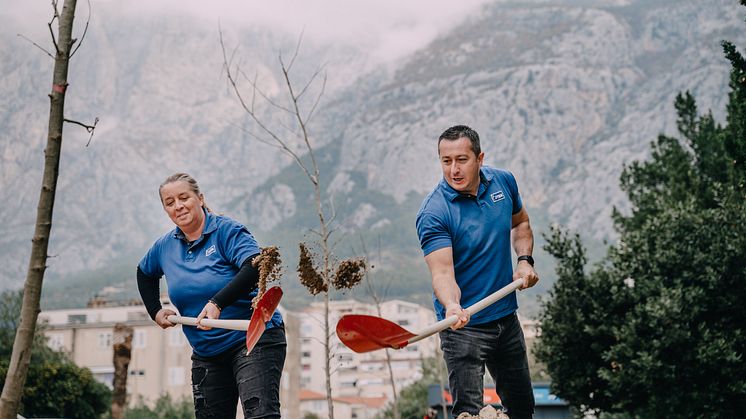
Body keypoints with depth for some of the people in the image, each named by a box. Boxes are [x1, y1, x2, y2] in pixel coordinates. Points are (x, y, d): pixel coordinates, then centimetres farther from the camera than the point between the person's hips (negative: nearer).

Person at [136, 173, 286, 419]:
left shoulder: (226, 231, -10)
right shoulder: (165, 246, 9)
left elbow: (255, 267, -28)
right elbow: (144, 273, 32)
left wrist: (218, 302, -37)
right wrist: (155, 311, 20)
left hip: (254, 340, -7)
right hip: (206, 355, 7)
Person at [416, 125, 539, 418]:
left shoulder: (503, 182, -3)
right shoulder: (433, 213, -21)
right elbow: (442, 273, -29)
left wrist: (525, 260, 1)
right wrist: (452, 307, -49)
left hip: (507, 318, 6)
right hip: (464, 325, -6)